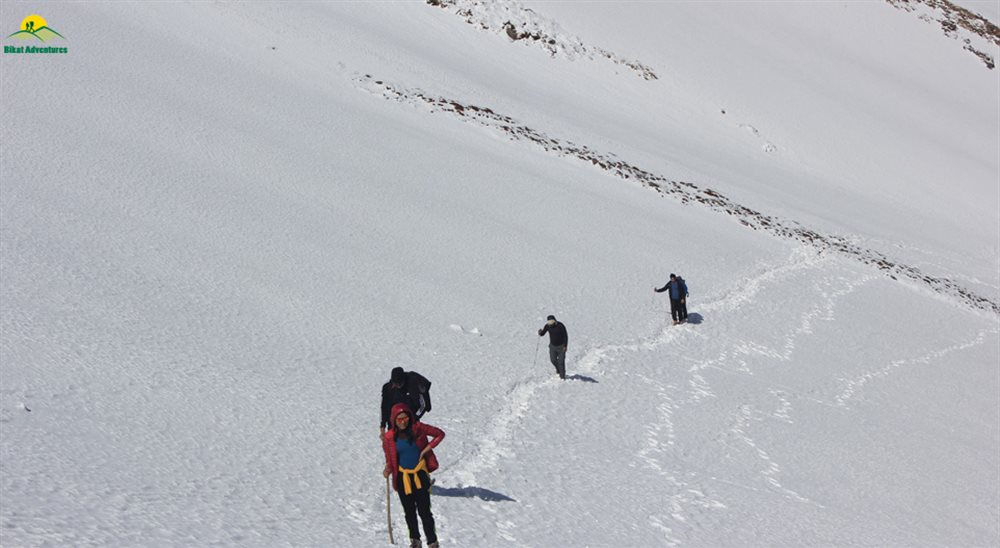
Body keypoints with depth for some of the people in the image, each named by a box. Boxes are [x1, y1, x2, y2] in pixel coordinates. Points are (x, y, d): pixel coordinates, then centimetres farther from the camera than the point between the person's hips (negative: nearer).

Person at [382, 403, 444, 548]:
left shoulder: (418, 428, -11)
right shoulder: (389, 437, -8)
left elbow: (440, 434, -1)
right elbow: (390, 459, 3)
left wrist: (427, 448, -10)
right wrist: (388, 469, -17)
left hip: (420, 474, -2)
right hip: (402, 476, 2)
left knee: (424, 511, -5)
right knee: (409, 512, 13)